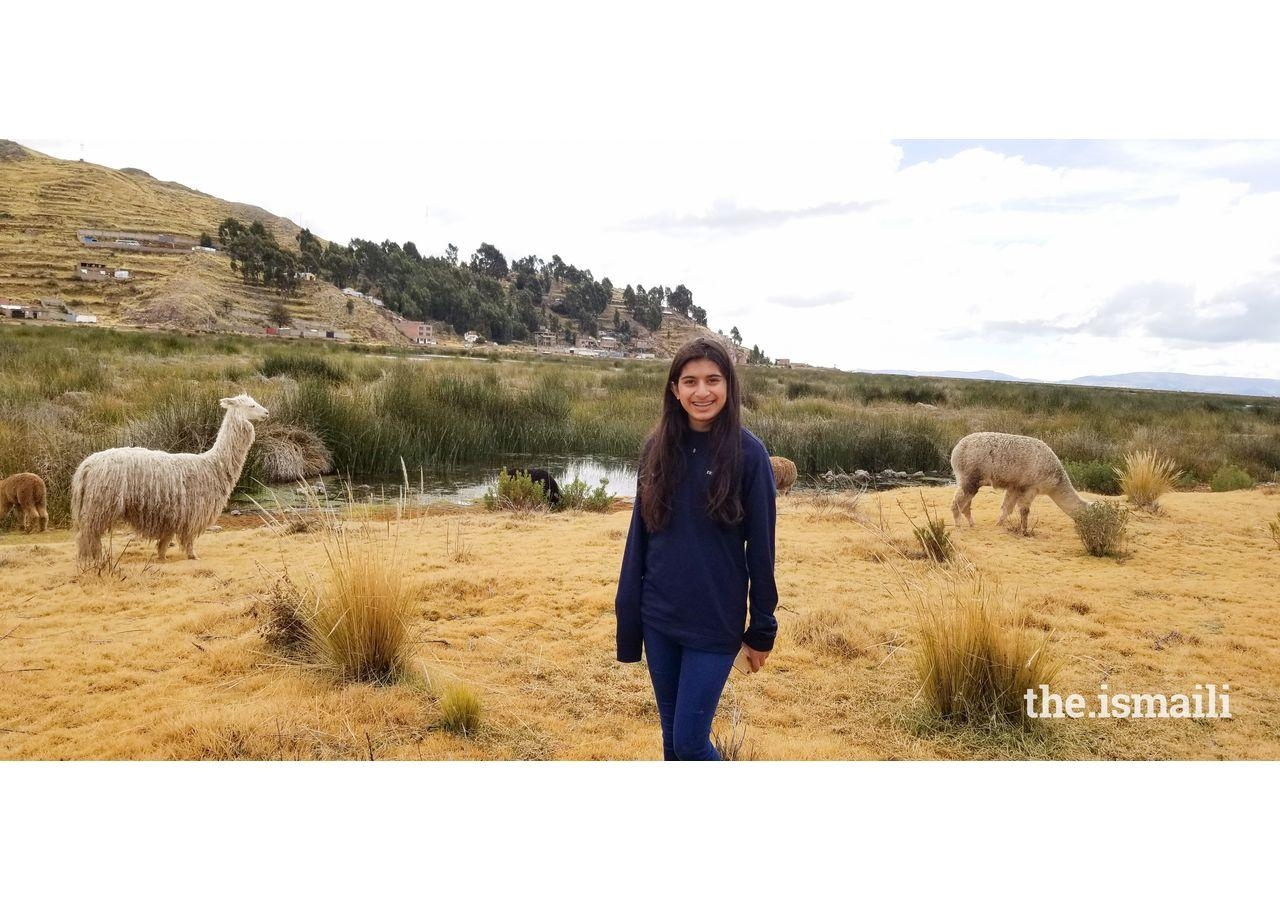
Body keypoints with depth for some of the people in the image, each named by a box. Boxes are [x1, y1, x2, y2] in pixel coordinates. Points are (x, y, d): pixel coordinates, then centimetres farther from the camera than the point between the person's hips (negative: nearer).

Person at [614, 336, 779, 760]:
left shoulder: (748, 453, -11)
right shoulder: (657, 448, 0)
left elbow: (761, 547, -6)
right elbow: (639, 535, 5)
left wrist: (762, 629, -3)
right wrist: (628, 614, 5)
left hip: (715, 624, -4)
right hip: (658, 619, 4)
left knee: (690, 741, -1)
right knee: (672, 737, 16)